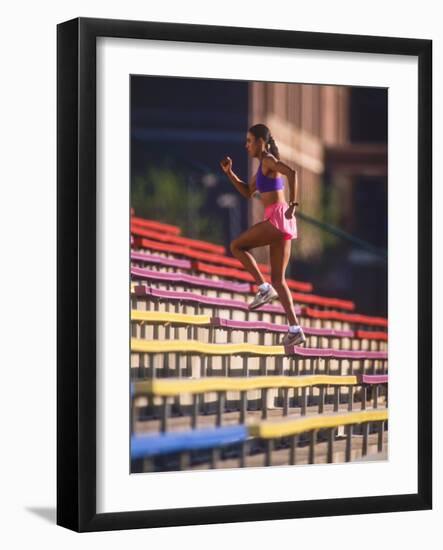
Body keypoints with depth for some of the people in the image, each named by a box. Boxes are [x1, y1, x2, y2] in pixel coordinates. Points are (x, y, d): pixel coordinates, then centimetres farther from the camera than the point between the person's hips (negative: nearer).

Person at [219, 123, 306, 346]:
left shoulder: (268, 160, -5)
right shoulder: (263, 165, 23)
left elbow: (291, 172, -23)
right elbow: (248, 192, 31)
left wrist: (292, 204, -23)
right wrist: (229, 173, 22)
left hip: (277, 218, -9)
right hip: (279, 221, 9)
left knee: (236, 246, 4)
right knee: (278, 279, 6)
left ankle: (264, 288, -3)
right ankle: (295, 329, 0)